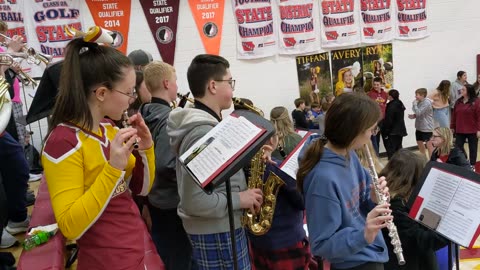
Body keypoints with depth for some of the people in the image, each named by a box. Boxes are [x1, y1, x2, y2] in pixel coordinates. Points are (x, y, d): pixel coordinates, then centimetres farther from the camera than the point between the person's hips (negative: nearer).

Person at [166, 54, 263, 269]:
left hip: (216, 227, 10)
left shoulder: (207, 124, 7)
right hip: (217, 232, -10)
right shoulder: (203, 131, -24)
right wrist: (239, 200, -19)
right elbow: (193, 201, -29)